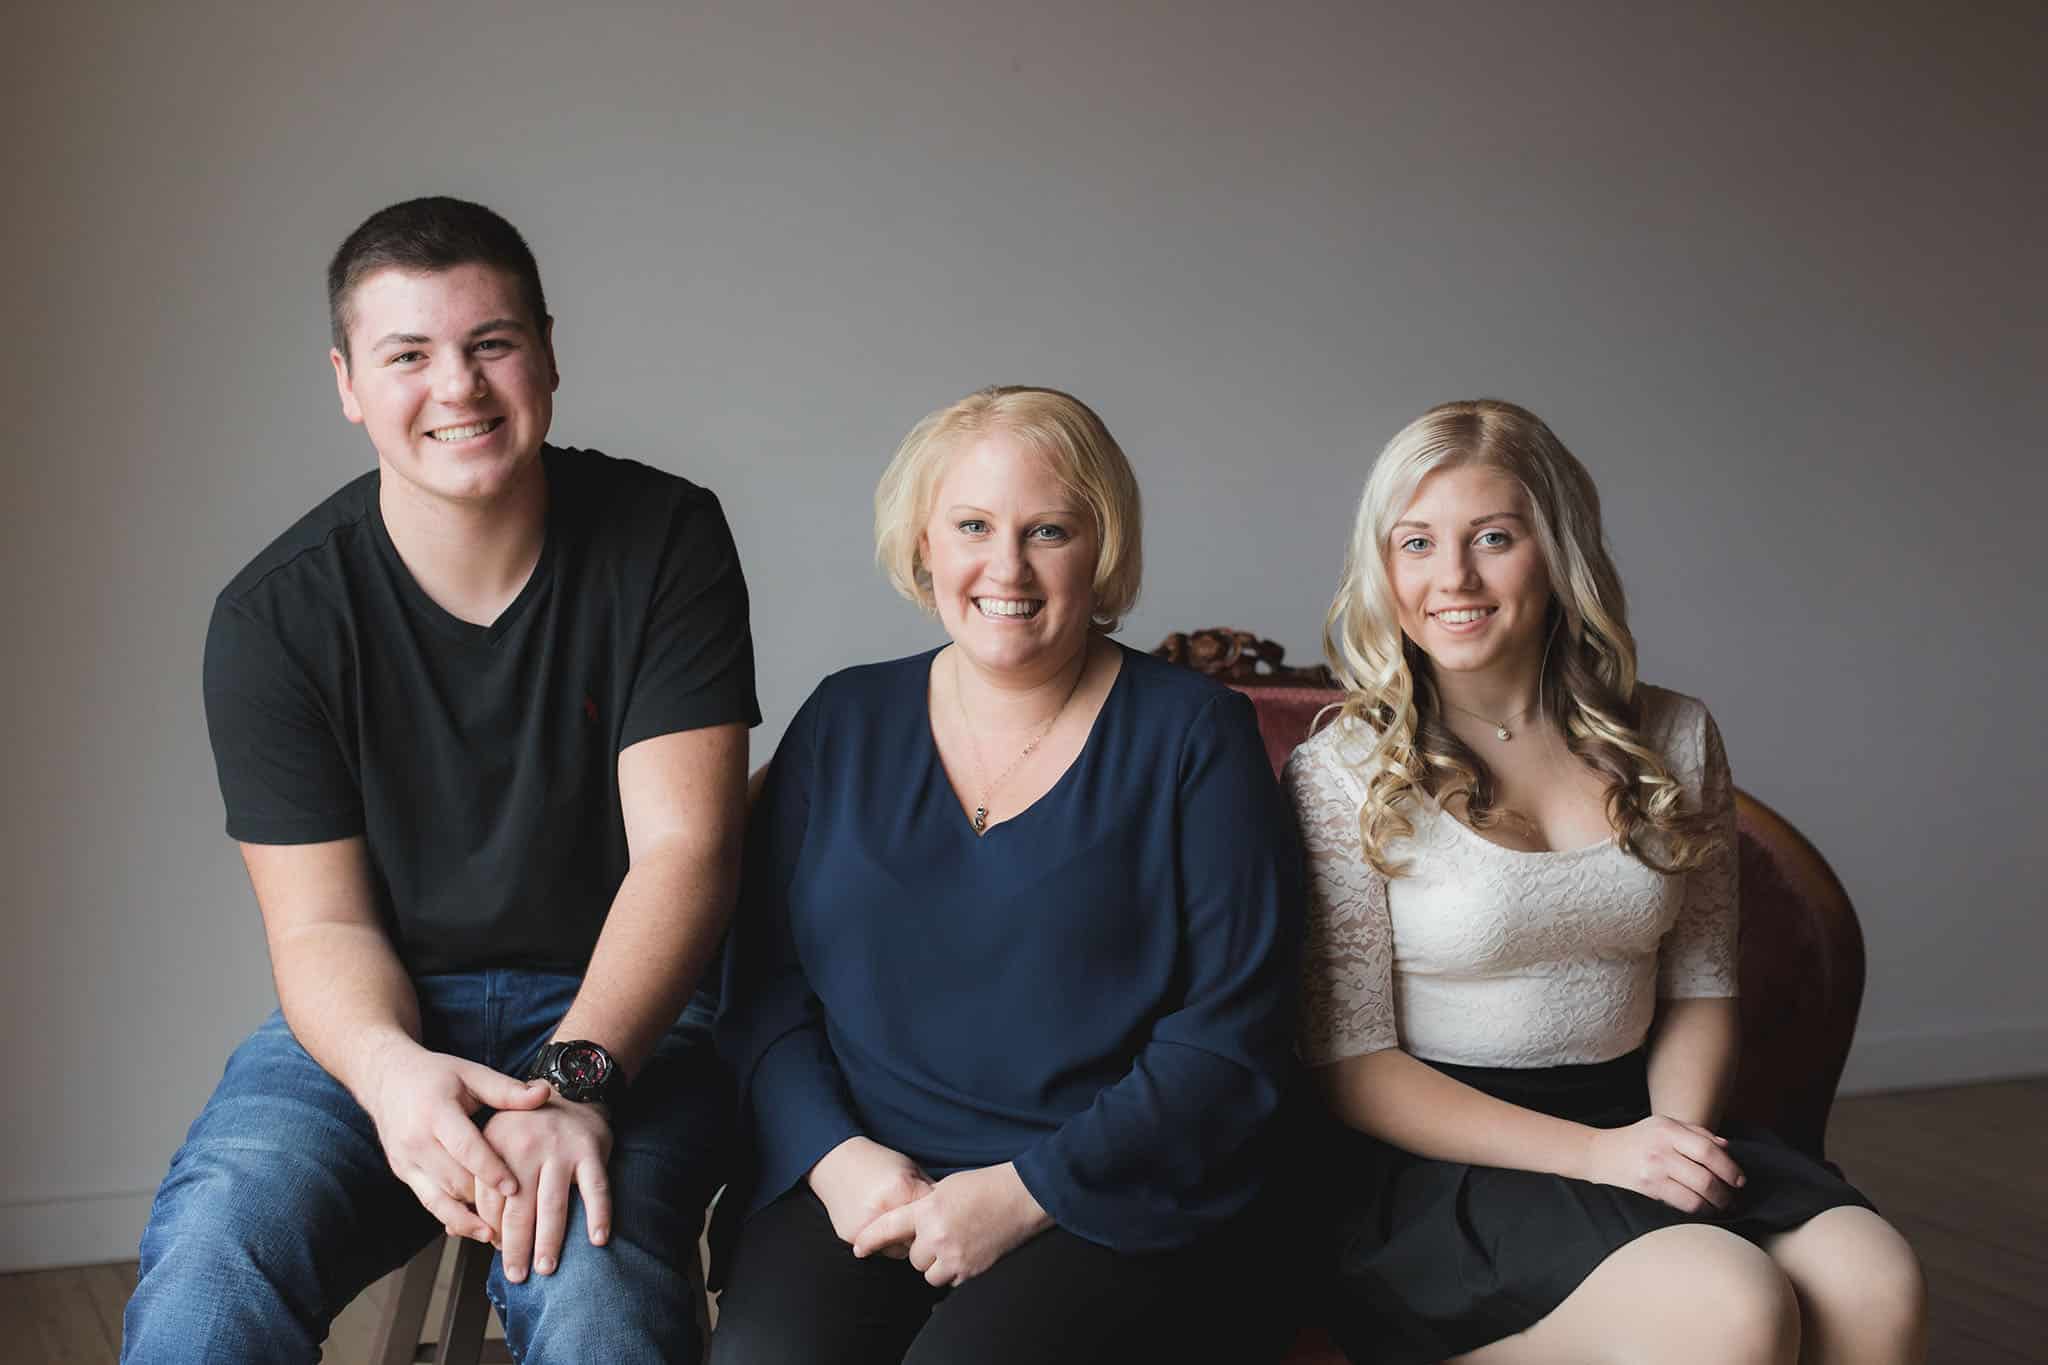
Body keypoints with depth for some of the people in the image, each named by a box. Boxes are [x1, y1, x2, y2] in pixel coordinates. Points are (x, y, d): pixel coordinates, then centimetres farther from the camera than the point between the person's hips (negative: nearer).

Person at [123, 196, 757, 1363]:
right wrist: (388, 1068, -28)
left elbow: (683, 846, -11)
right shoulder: (275, 618, -3)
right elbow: (321, 924, -4)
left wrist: (573, 1073, -28)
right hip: (380, 1016, 1)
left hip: (615, 1008, -1)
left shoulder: (664, 542, -5)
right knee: (210, 1268, -29)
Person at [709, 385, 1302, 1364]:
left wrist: (1026, 1193, -13)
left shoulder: (1193, 734, 1)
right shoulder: (844, 723, 11)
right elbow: (761, 986, 11)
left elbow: (1231, 1038, -5)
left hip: (1115, 1197, -2)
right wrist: (832, 1153, -8)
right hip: (857, 1178, 3)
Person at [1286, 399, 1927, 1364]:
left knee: (1875, 1283, -24)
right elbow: (1348, 1065, -8)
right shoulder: (1340, 775, -5)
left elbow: (1700, 990, 15)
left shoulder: (1674, 742, 8)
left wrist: (1678, 1127, -7)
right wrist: (1590, 1153, -17)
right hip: (1439, 1158, -4)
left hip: (1631, 1119, 5)